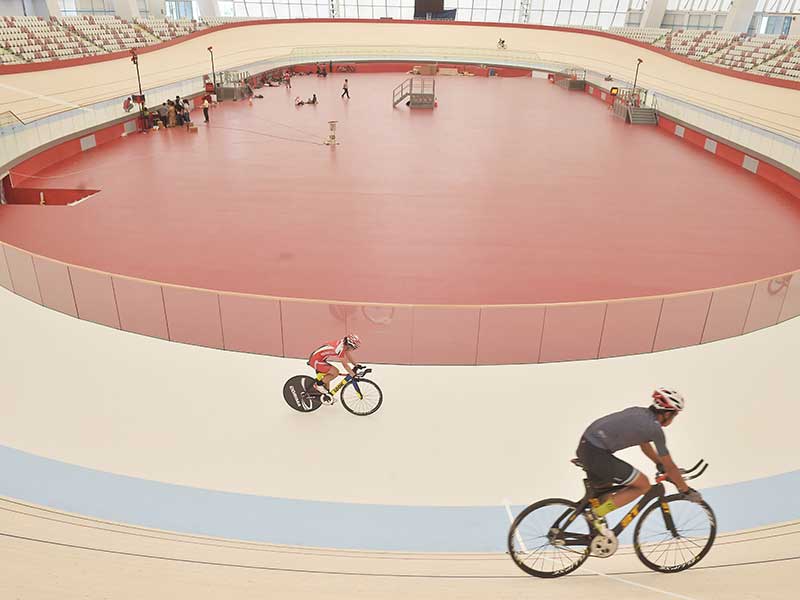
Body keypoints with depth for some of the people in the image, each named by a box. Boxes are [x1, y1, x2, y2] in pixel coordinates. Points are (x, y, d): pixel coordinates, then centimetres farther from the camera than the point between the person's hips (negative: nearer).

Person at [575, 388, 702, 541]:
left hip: (585, 445, 9)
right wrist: (686, 491, 14)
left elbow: (644, 444, 32)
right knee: (643, 485, 0)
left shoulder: (639, 412, 16)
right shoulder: (655, 428, -7)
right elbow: (669, 467, 1)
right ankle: (598, 515, 0)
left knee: (605, 493, 24)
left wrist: (661, 465, 36)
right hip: (596, 453, -9)